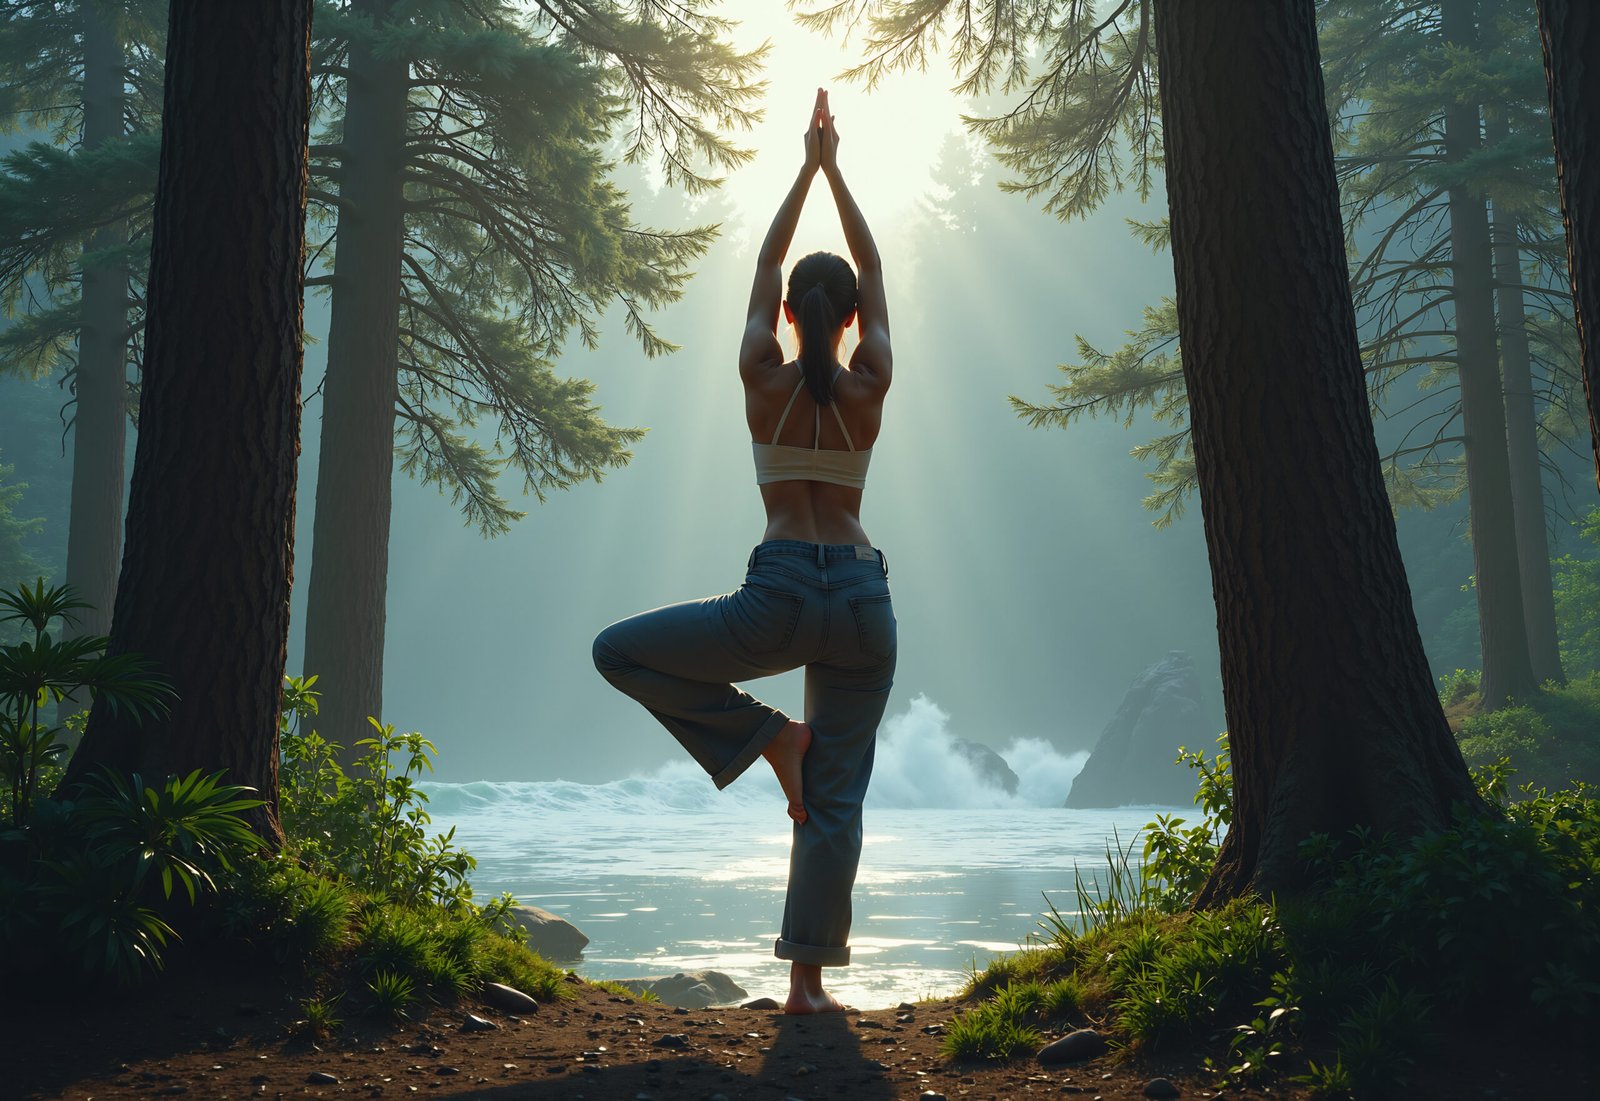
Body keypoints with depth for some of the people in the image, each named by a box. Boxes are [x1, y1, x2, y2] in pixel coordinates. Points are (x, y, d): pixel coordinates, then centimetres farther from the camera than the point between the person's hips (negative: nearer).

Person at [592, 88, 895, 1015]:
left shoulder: (763, 378, 0)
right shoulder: (870, 387, 3)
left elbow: (766, 262, 15)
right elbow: (874, 271, 17)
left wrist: (809, 167, 25)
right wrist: (836, 170, 23)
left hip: (782, 596, -3)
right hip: (863, 600, 3)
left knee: (620, 651, 12)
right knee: (837, 798, 7)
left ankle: (765, 734, 3)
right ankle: (809, 978, 6)